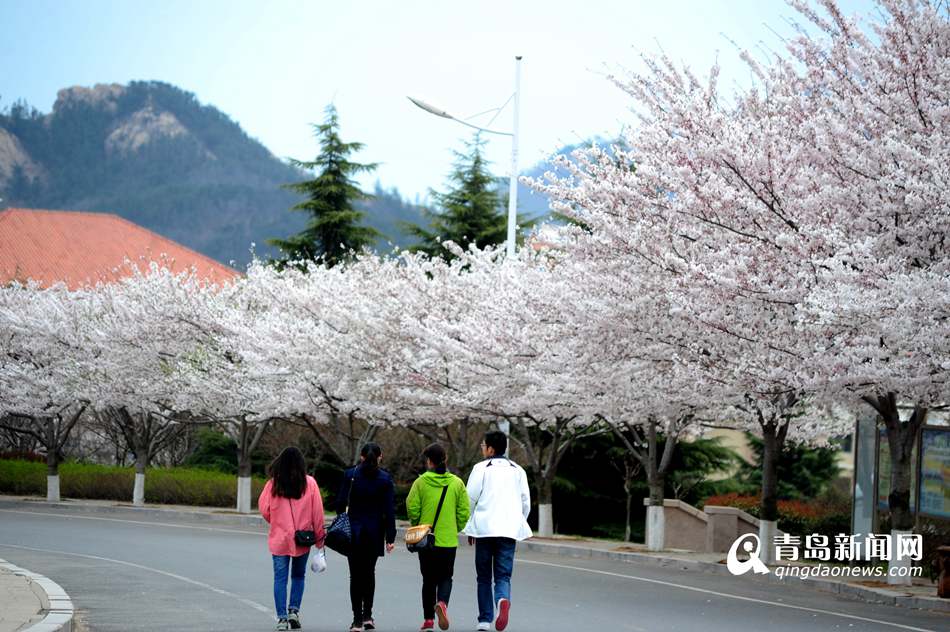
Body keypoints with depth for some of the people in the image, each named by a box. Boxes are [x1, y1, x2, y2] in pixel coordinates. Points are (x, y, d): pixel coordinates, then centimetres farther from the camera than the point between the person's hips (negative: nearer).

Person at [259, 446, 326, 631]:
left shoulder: (273, 484, -6)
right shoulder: (309, 483, -5)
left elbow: (264, 508, -1)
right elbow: (317, 512, -4)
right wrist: (319, 536, 6)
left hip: (279, 539, 0)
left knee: (280, 578, 5)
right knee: (298, 576, 17)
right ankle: (294, 611, 5)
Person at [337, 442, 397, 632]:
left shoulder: (350, 475, -4)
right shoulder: (385, 478, -3)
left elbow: (341, 503, -3)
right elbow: (389, 509, -5)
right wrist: (390, 537, -1)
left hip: (354, 531, -1)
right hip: (375, 532, 1)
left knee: (356, 575, 3)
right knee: (369, 572, 17)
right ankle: (367, 615, 13)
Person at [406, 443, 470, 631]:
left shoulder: (421, 482, -6)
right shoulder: (457, 483, -1)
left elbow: (412, 508, -9)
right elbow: (464, 512, -2)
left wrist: (417, 525, 9)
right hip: (448, 539, 0)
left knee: (429, 579, 11)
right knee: (445, 577, 11)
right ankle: (442, 603, -18)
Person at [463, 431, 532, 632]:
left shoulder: (481, 468, -1)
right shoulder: (518, 471, 11)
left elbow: (470, 500, -2)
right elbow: (526, 502, 12)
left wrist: (470, 528, 9)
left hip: (484, 529, -2)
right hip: (509, 530, 2)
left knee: (484, 577, 10)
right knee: (503, 575, 2)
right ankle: (503, 600, -30)